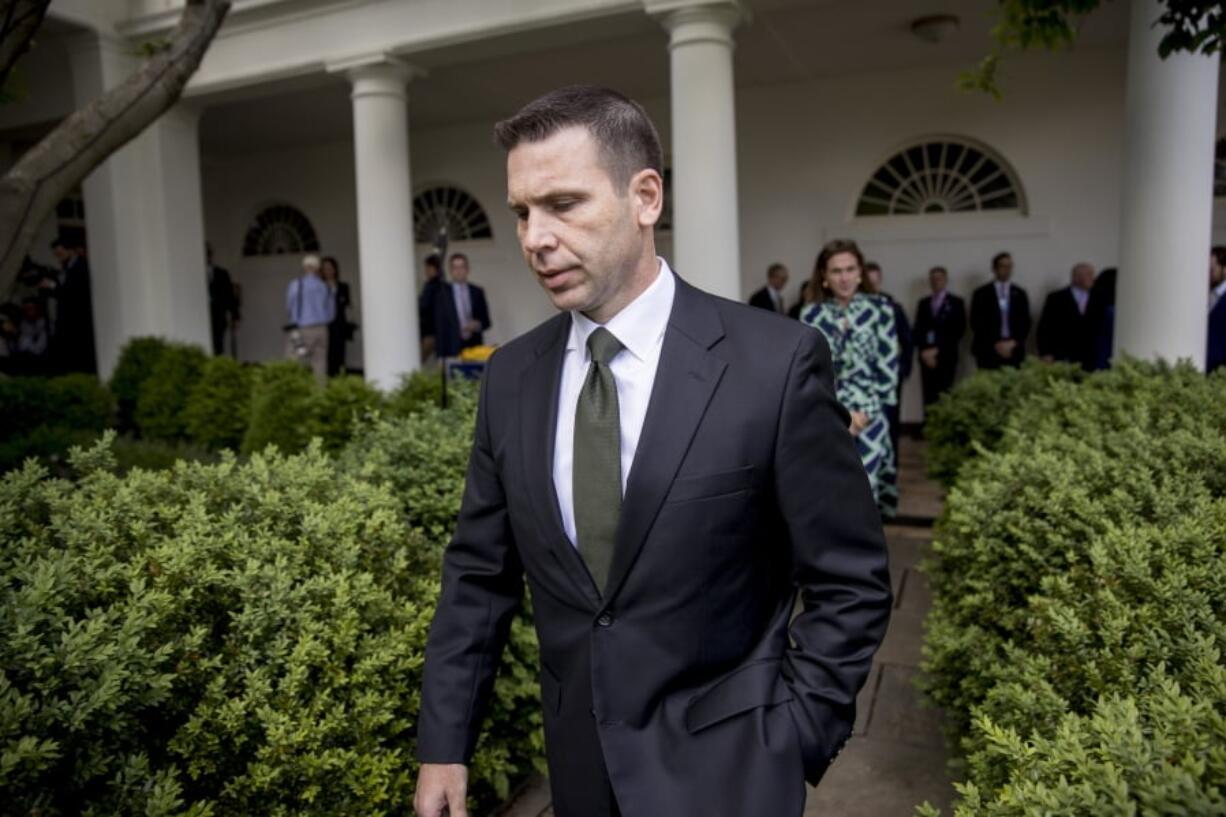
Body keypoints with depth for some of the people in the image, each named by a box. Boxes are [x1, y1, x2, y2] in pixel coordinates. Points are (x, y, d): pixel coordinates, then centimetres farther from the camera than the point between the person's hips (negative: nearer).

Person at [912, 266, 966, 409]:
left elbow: (958, 330, -2)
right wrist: (924, 351, -5)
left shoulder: (956, 302, 6)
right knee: (928, 397, -1)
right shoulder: (923, 303, 16)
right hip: (926, 357, 3)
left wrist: (938, 350, -8)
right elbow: (917, 329, 10)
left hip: (946, 356, -3)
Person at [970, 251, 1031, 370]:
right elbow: (977, 324, -3)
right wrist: (996, 345, -10)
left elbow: (1025, 323, 9)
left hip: (1014, 352, 3)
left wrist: (1012, 343, -7)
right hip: (988, 353, -2)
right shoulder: (981, 294, 4)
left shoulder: (1020, 294, 13)